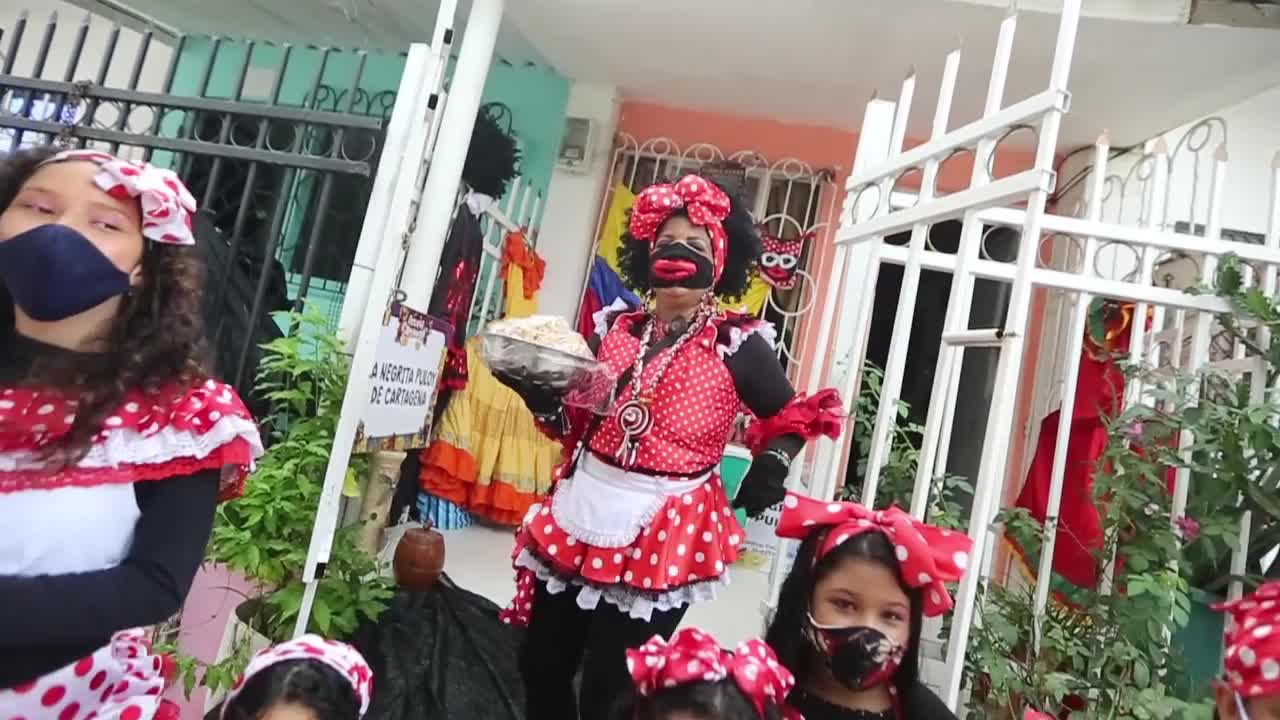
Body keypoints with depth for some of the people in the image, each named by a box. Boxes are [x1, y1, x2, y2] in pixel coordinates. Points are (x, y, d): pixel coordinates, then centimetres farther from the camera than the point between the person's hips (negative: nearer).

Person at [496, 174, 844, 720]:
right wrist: (531, 387, -6)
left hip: (665, 531, -4)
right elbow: (576, 422, 11)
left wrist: (772, 463, -14)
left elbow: (791, 419, 5)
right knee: (540, 666, 17)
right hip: (580, 512, 5)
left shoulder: (737, 344, -6)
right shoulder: (615, 327, 5)